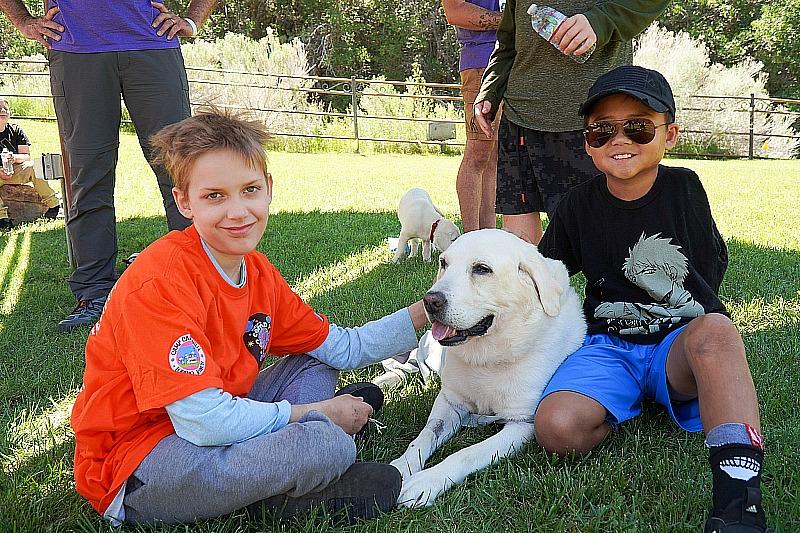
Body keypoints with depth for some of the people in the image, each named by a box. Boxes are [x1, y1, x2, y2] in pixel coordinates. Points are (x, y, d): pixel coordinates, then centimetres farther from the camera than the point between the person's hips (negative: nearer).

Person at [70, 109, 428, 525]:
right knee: (327, 443, -26)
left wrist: (423, 311, -1)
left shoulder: (257, 272, 2)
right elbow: (204, 422, -29)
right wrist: (316, 412, -15)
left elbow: (344, 348, 11)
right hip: (133, 473, -9)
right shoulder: (161, 282, -24)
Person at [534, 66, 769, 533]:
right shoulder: (579, 207, 2)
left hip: (681, 344, 0)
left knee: (715, 328, -39)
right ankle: (629, 406, 3)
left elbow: (714, 265, 14)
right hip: (609, 348, 1)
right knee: (558, 427, -31)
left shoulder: (685, 188, 2)